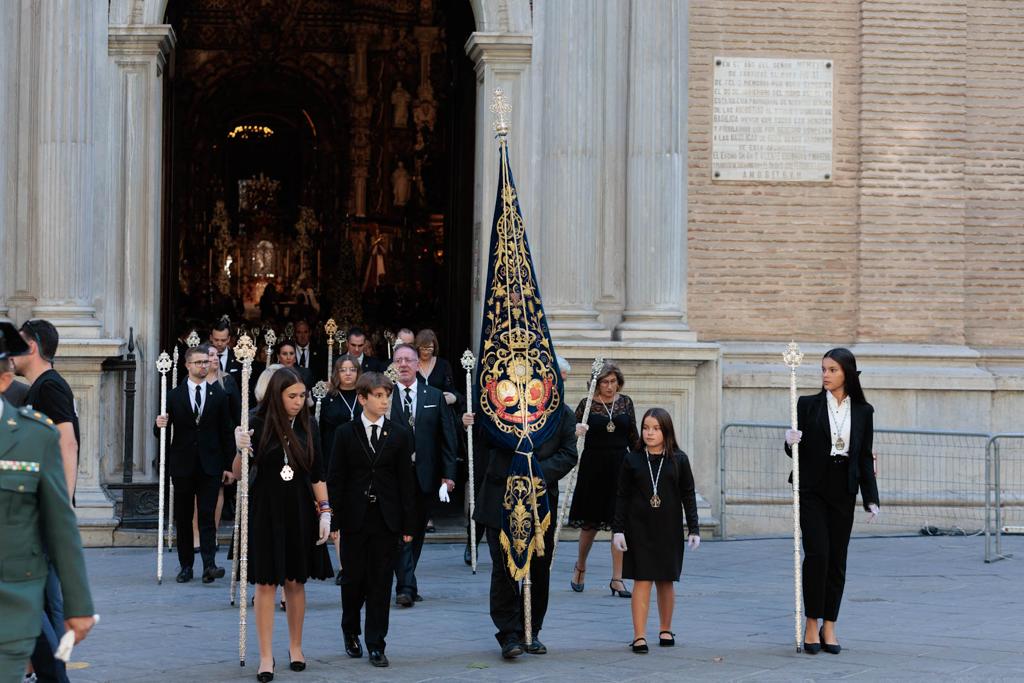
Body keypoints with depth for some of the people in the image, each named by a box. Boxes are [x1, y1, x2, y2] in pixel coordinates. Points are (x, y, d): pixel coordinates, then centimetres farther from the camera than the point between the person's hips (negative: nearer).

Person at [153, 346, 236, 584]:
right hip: (182, 466, 1)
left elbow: (226, 433, 8)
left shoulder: (219, 396, 6)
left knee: (207, 515, -8)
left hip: (209, 466, -1)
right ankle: (186, 566, 11)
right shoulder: (174, 396, 4)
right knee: (183, 518, 5)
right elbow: (160, 433, 6)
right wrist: (159, 426, -19)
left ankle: (209, 565, -14)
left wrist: (229, 465, 4)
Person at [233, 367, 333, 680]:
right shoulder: (258, 423, -8)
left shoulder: (308, 425, 1)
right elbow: (238, 473, -4)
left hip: (299, 512, 3)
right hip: (265, 510, -3)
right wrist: (240, 449, -23)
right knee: (266, 583, -1)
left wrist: (325, 512, 2)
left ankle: (296, 647, 25)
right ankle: (266, 657, 3)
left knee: (295, 581, 10)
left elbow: (317, 475, 7)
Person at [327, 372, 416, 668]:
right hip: (354, 519, 0)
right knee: (353, 579, 6)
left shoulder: (400, 435, 4)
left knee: (381, 582, 2)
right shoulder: (346, 433, 2)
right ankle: (351, 632, 29)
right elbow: (335, 479, 1)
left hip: (386, 520, 0)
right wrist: (333, 520, -5)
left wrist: (408, 524, 0)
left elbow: (406, 481, 4)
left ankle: (376, 644, 8)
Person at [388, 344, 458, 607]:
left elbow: (447, 436, 7)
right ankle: (406, 586, -12)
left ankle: (405, 584, 23)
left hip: (424, 476, 3)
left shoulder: (434, 397, 7)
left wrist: (448, 473, 0)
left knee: (417, 532, 11)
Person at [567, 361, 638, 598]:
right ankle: (580, 567, 33)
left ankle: (617, 578, -1)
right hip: (593, 466, -2)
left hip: (620, 467, 2)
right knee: (590, 521, 8)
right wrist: (576, 431, -22)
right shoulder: (587, 404, -2)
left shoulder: (625, 402, 6)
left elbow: (633, 436, 12)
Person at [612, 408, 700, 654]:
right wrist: (618, 529, -3)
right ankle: (639, 636, -4)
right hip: (639, 529, -1)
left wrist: (694, 529, 1)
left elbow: (688, 495, 5)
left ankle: (666, 629, 27)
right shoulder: (632, 459, 0)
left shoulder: (679, 460, 1)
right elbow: (622, 496, 3)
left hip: (669, 530, 1)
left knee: (666, 581, 10)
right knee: (642, 580, -5)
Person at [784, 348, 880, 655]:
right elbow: (796, 452, 5)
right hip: (812, 489, -2)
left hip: (843, 491, 2)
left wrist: (871, 499, 2)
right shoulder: (808, 405, 1)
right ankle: (812, 625, -3)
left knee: (837, 559, 4)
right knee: (817, 554, -13)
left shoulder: (863, 411, 6)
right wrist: (791, 442, -19)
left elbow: (865, 458, 8)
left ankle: (829, 626, 13)